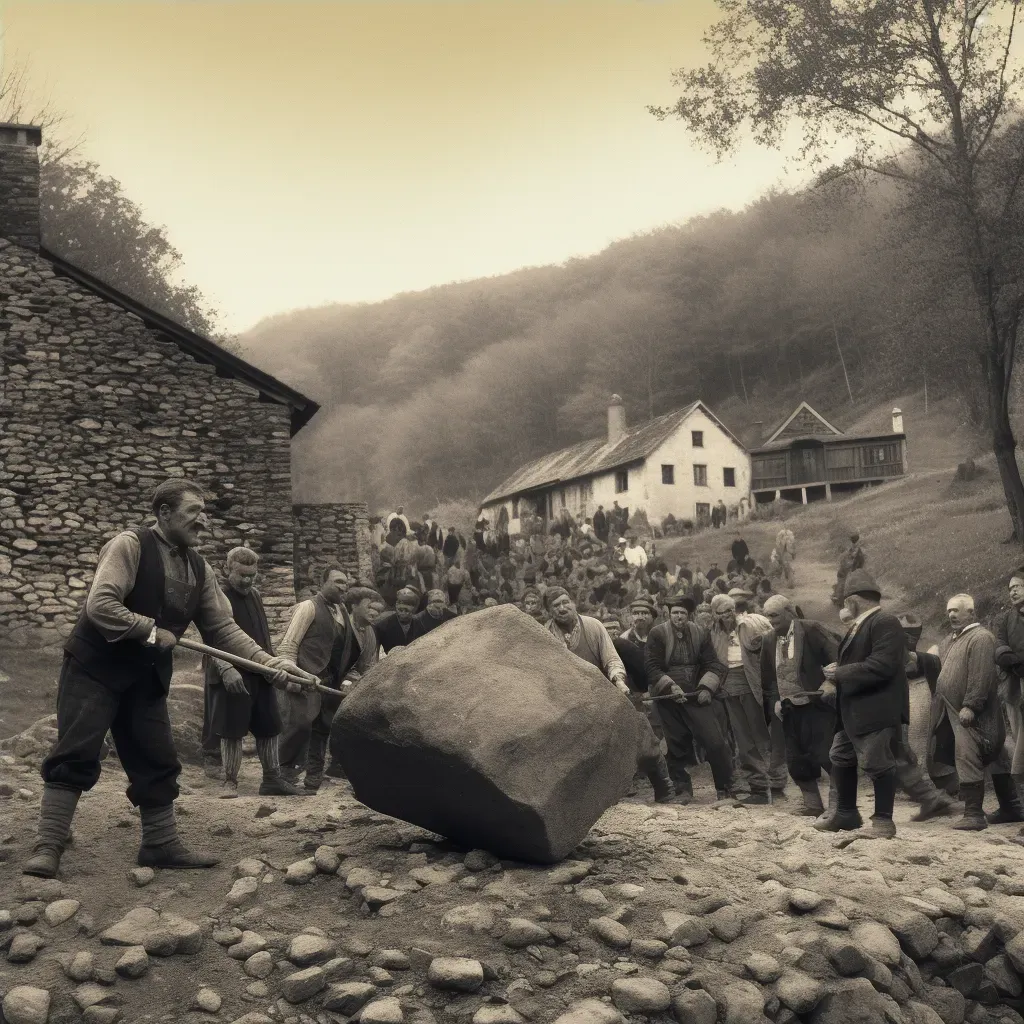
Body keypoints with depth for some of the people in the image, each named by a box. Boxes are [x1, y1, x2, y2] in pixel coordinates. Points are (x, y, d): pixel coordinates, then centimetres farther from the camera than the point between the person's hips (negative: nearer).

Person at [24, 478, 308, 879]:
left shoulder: (198, 568, 5)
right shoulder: (130, 545, -16)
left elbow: (222, 627, 3)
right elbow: (99, 605, -26)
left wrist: (268, 662, -7)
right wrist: (151, 630, -21)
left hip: (146, 677, 7)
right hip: (95, 667, -7)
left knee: (157, 761, 8)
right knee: (74, 755, -7)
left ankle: (161, 844, 19)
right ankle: (48, 846, 0)